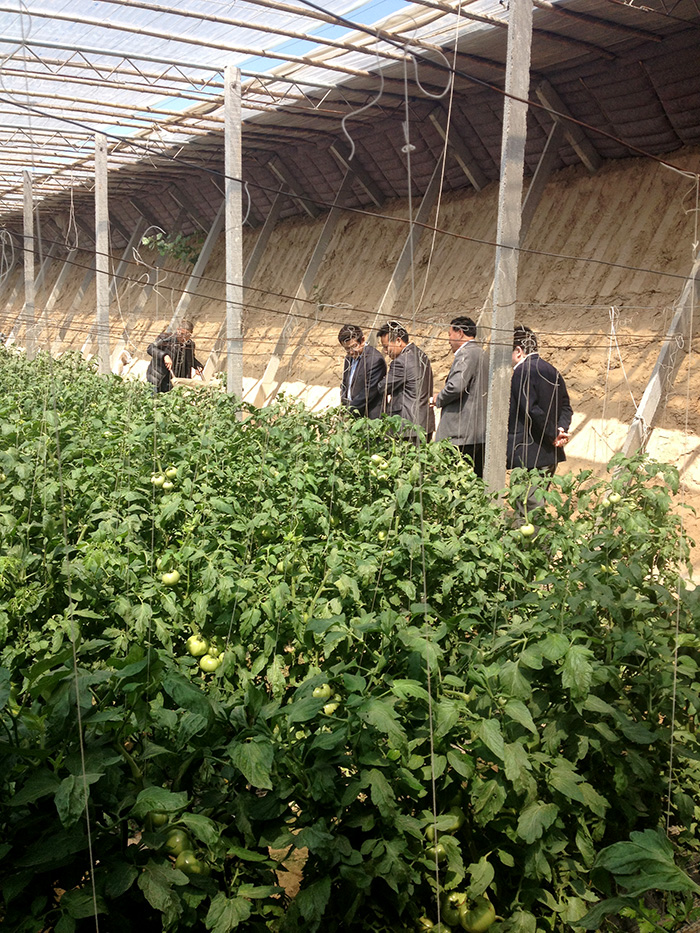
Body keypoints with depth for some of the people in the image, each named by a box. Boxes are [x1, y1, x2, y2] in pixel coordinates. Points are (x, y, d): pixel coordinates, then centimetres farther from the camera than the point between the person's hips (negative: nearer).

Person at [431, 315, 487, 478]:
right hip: (480, 432, 10)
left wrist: (438, 399, -4)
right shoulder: (481, 353, 20)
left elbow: (456, 386, -23)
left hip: (461, 433, -10)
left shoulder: (466, 354, -10)